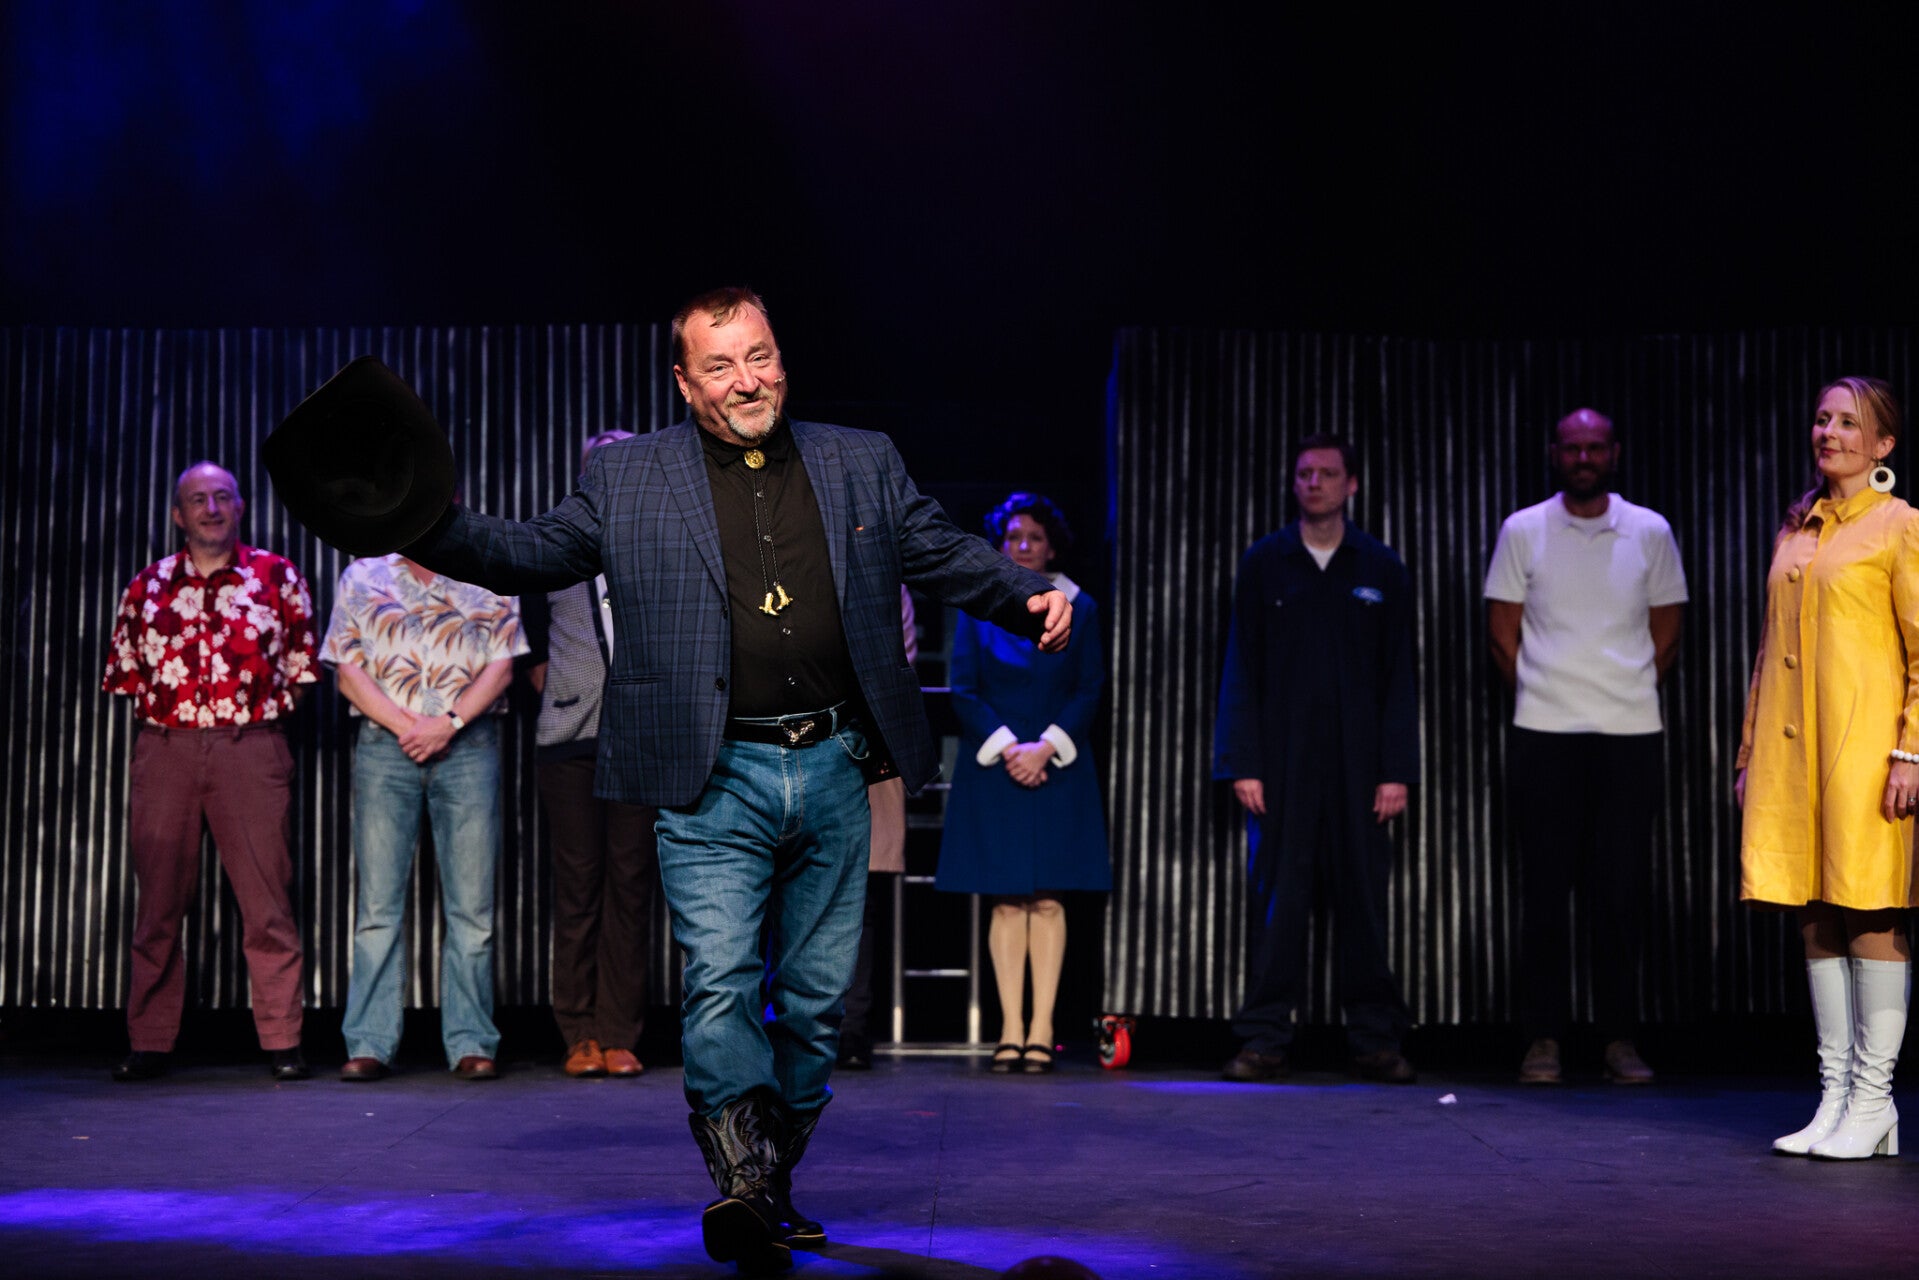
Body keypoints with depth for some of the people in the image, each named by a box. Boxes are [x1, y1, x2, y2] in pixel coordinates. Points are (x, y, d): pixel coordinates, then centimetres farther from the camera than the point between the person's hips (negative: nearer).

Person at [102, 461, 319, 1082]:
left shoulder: (278, 576, 7)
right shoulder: (148, 584, 13)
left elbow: (300, 666, 9)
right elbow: (122, 670, 17)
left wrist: (259, 705, 3)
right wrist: (165, 703, 8)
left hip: (250, 748, -2)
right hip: (164, 749, 2)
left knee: (267, 898, -5)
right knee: (159, 898, 5)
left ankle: (282, 1042, -1)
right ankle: (149, 1043, 11)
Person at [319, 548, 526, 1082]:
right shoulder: (362, 577, 14)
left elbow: (501, 668, 3)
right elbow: (348, 672, 5)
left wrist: (447, 723, -11)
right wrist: (406, 726, -8)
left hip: (469, 745, 0)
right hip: (384, 744, 0)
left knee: (471, 904, -2)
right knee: (378, 902, -1)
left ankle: (471, 1043, 2)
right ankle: (369, 1044, 3)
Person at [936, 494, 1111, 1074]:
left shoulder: (1078, 608, 8)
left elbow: (1090, 690, 3)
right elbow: (963, 690, 2)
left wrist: (1046, 748, -10)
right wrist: (1006, 748, -10)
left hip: (1058, 769, 0)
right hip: (993, 770, 0)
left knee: (1048, 898, -3)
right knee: (1007, 900, -1)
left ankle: (1042, 1027, -1)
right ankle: (1011, 1028, 1)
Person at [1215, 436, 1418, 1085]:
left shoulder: (1382, 570, 9)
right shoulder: (1263, 563, 7)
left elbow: (1399, 678, 7)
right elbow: (1240, 671, 4)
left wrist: (1397, 770, -1)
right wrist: (1241, 764, -4)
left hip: (1357, 762, 1)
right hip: (1281, 763, -1)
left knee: (1363, 898, 3)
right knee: (1275, 898, -1)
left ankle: (1375, 1041, 11)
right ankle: (1265, 1041, 5)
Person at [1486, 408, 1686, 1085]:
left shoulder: (1650, 532, 6)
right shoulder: (1522, 531, 3)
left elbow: (1666, 636, 12)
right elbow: (1502, 634, 7)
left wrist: (1624, 697, 8)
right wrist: (1547, 698, 6)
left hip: (1631, 734, 1)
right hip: (1543, 736, -1)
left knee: (1621, 892, 2)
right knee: (1545, 890, 1)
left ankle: (1619, 1038, 10)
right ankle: (1543, 1037, 8)